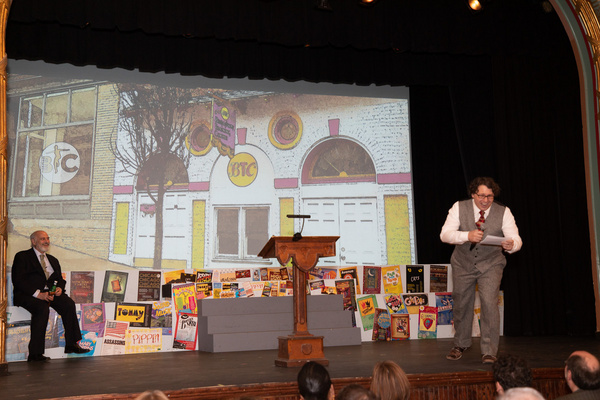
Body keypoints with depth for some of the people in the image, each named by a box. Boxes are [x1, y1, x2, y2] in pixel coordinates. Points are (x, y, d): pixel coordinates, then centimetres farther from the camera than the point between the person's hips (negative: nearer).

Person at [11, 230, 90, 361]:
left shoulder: (53, 260, 26)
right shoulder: (22, 257, 5)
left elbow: (60, 279, 23)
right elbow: (18, 280, -7)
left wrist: (60, 288, -4)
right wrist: (38, 294, -18)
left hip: (49, 293, 6)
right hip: (28, 295, -6)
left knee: (69, 303, -22)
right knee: (42, 308, -36)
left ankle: (71, 344, -19)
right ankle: (35, 354, -33)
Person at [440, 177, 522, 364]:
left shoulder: (503, 212, -11)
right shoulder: (459, 208, -12)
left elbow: (515, 238, -18)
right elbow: (445, 234, -20)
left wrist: (511, 244, -44)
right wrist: (467, 236, -38)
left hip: (490, 264, -1)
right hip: (463, 264, 1)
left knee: (489, 303, -16)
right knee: (461, 304, 12)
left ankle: (489, 352, -4)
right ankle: (460, 344, 36)